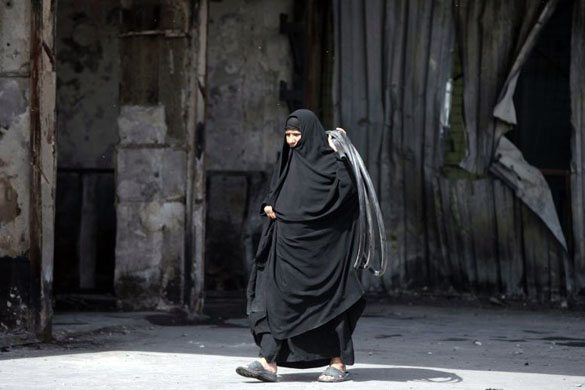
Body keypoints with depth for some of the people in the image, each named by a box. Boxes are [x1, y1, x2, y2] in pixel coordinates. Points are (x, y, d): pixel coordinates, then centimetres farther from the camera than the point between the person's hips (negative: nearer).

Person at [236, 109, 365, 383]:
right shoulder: (288, 160, 15)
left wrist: (339, 157, -22)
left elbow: (347, 188, -21)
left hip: (318, 245, -7)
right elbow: (276, 191, 21)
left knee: (327, 298, -1)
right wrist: (269, 205, 1)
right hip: (289, 242, 7)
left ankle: (339, 363, 8)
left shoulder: (326, 161, -7)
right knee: (277, 297, -2)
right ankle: (269, 363, -5)